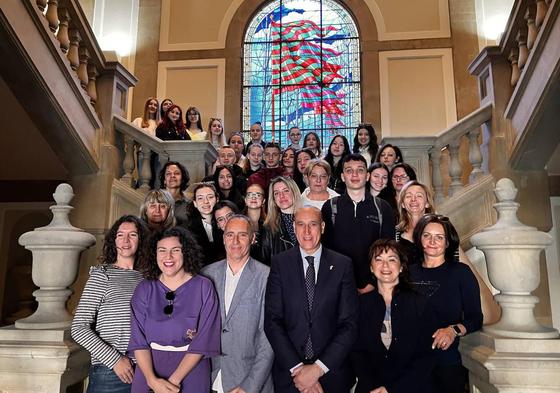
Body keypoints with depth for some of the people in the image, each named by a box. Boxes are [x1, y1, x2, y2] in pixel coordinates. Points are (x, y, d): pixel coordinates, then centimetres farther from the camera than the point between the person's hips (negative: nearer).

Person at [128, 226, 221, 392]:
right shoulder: (144, 289, -1)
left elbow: (203, 342, -11)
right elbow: (138, 340, -5)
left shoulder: (203, 287, -8)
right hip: (148, 373, 2)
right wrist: (152, 379, -18)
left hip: (191, 375, -2)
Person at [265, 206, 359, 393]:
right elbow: (272, 321, -7)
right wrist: (297, 368, -14)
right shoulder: (280, 263, -4)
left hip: (332, 373, 0)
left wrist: (319, 368, -13)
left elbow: (349, 324, -6)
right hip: (288, 372, 0)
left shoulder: (342, 264, -4)